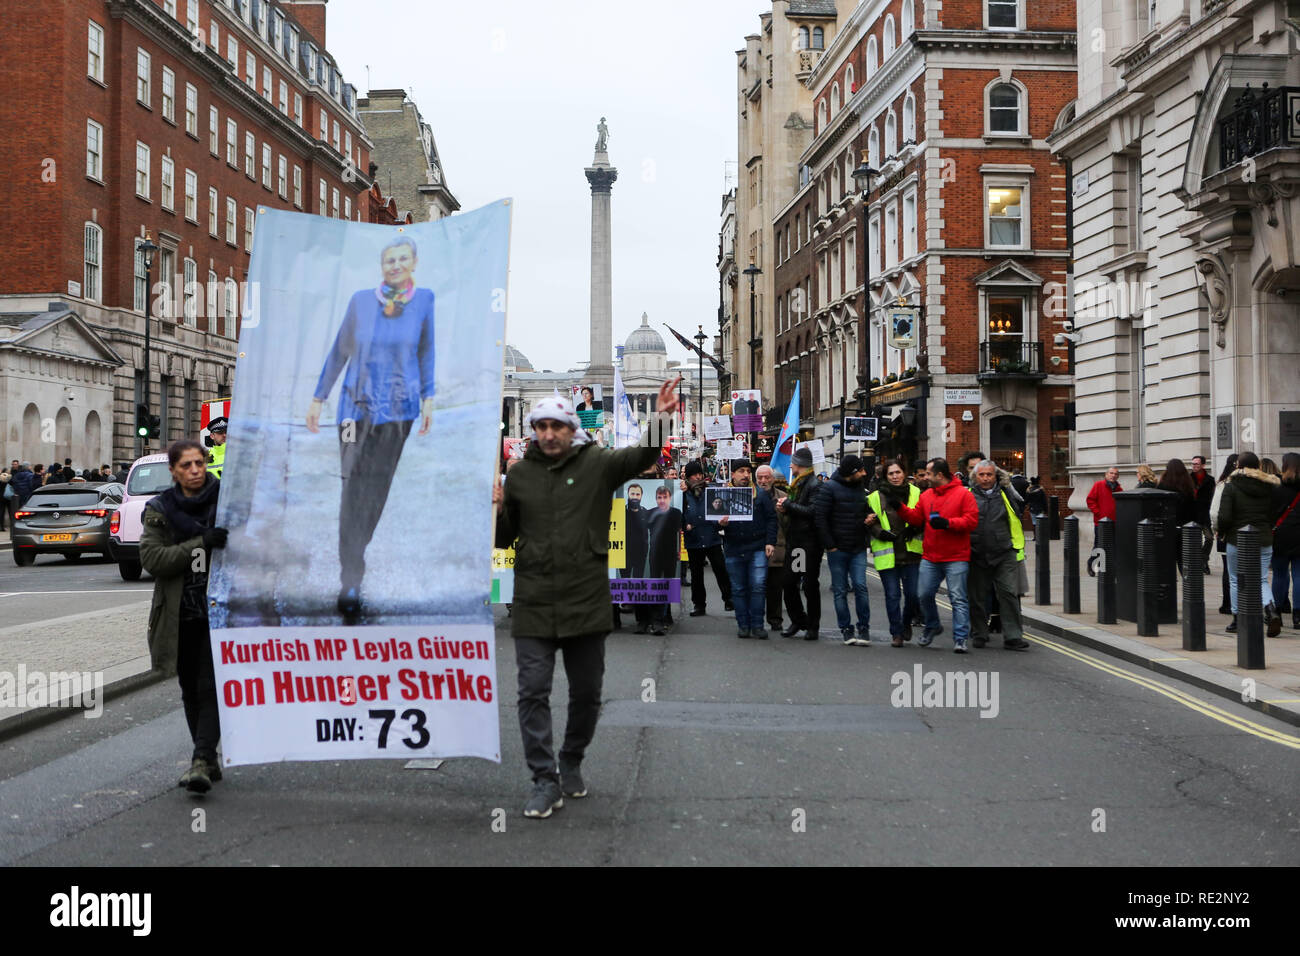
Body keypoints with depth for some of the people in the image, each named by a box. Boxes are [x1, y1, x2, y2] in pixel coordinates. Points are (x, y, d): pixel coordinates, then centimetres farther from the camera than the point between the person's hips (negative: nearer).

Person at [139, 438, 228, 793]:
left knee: (211, 687, -12)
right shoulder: (159, 510, 4)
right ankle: (209, 759, 23)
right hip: (180, 615, 3)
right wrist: (201, 544, -20)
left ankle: (201, 762, -16)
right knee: (191, 691, 11)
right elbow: (151, 557, -9)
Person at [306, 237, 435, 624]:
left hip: (398, 411, 1)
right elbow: (339, 352, 8)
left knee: (376, 490, 5)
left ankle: (354, 556, 25)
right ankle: (351, 584, -10)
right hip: (357, 407, -1)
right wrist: (318, 397, 10)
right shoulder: (361, 300, 0)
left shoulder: (423, 299, 1)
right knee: (353, 489, -8)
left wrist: (428, 398, 6)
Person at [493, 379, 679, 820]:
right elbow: (505, 537, 15)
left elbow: (643, 456, -19)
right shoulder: (519, 474, 7)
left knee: (586, 692, 12)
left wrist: (661, 420, -38)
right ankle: (546, 781, 5)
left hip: (587, 602, -1)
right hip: (533, 604, 1)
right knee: (533, 692, -3)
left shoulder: (598, 464, -1)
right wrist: (496, 510, -7)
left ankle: (571, 764, 33)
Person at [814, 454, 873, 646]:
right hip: (837, 550, -3)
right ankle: (845, 629, 13)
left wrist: (869, 519, 0)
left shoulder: (861, 489, 11)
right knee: (840, 591, 3)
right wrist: (830, 545, -11)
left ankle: (864, 628, 1)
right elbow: (821, 518, -9)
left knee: (860, 587, -7)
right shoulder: (830, 488, -6)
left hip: (858, 550, 3)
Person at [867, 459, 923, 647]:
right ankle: (896, 633, 10)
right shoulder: (876, 497, 5)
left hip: (910, 552, 0)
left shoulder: (916, 493, 6)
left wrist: (914, 528, -8)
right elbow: (870, 521, 7)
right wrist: (880, 533, -10)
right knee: (892, 595, 0)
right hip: (887, 554, 0)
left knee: (913, 594, 0)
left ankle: (906, 623, 27)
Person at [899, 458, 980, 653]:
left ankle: (960, 638, -1)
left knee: (958, 598, -4)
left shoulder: (963, 494, -5)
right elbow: (916, 518, 15)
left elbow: (971, 520, -11)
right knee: (924, 594, 7)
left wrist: (948, 523, -21)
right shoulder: (926, 495, 12)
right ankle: (932, 627, 32)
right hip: (930, 557, 5)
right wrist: (900, 507, 3)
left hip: (956, 558, -5)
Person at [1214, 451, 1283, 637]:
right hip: (1264, 541, 3)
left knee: (1236, 581, 10)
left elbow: (1224, 517, -15)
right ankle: (1271, 611, -16)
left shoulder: (1231, 486, -9)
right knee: (1262, 580, 9)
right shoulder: (1269, 485, 3)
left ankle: (1237, 620, 13)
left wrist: (1221, 531, 3)